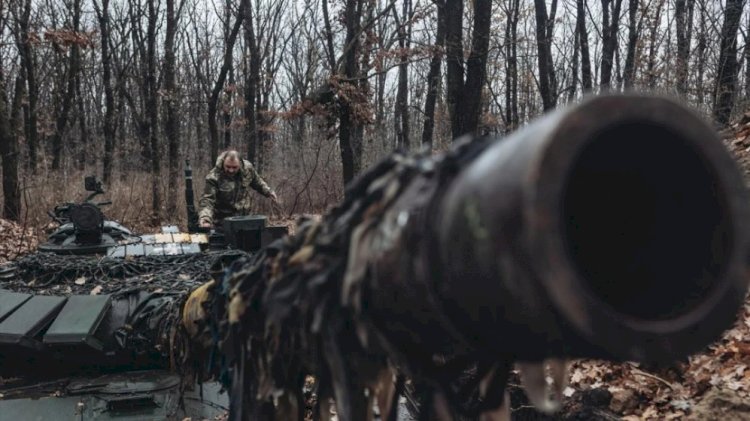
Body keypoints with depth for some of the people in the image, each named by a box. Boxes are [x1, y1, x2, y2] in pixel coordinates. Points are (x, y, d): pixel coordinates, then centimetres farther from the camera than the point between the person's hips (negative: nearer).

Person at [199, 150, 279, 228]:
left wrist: (268, 191, 12)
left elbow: (258, 182, 14)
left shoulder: (248, 168, -9)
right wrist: (204, 218, -43)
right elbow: (207, 200, -28)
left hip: (244, 218, 4)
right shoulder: (214, 177, -23)